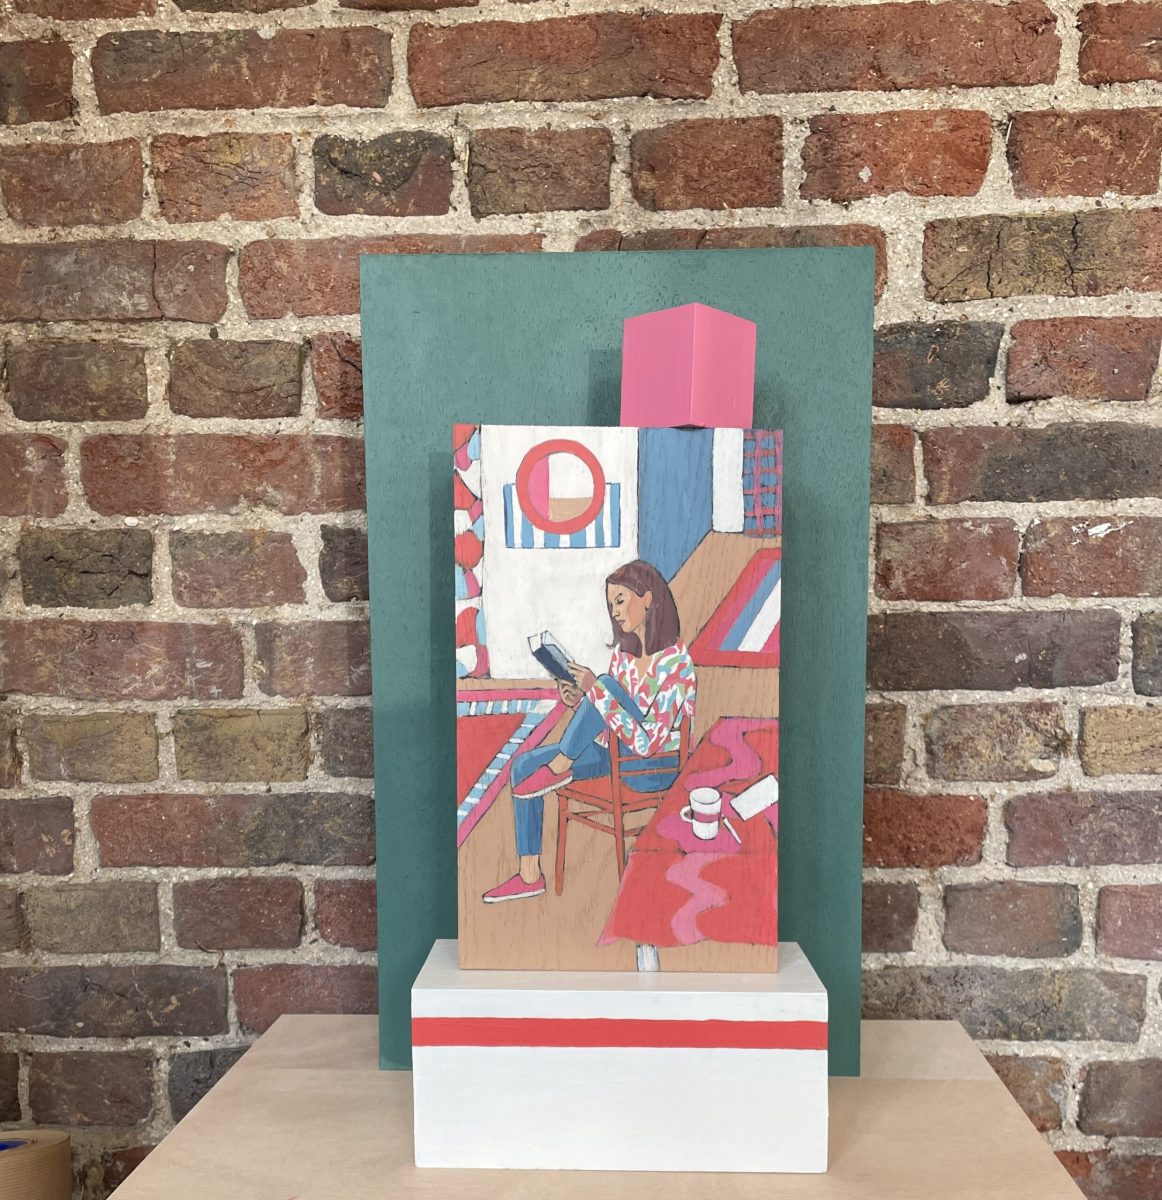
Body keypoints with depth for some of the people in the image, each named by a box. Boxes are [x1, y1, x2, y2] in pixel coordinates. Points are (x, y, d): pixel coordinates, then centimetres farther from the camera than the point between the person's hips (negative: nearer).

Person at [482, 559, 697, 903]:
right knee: (524, 766, -5)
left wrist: (597, 690, -31)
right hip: (616, 751, 8)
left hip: (655, 766, -8)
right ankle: (530, 876, 1)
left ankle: (559, 768, -10)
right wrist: (582, 702, -9)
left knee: (608, 683, -27)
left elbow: (647, 743, -28)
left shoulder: (676, 661, -22)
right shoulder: (623, 650, 2)